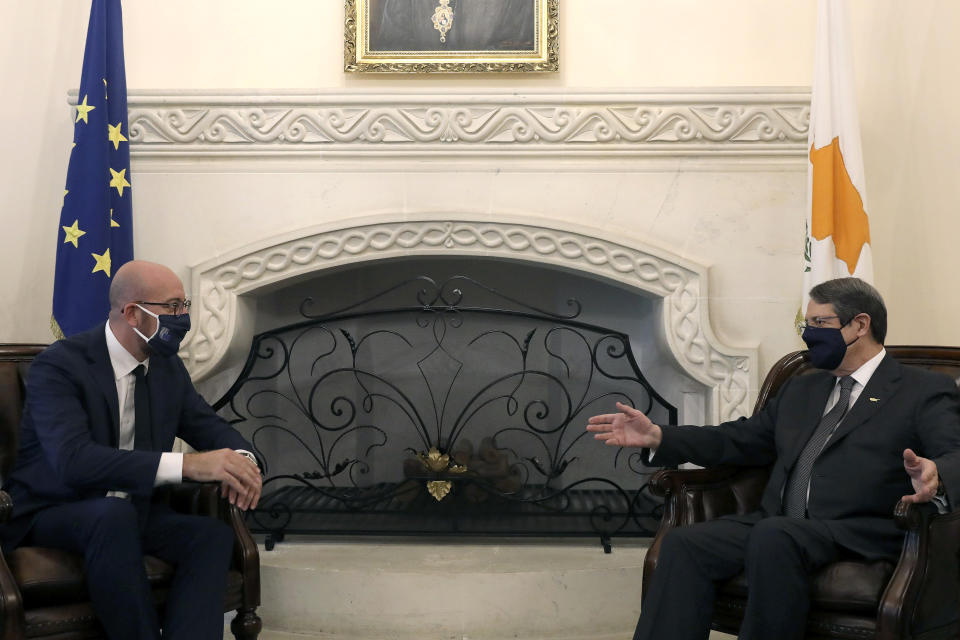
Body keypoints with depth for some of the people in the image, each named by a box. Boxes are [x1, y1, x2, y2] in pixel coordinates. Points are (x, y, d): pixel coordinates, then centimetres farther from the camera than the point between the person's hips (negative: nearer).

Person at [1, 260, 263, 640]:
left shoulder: (168, 367, 4)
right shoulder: (59, 366, -19)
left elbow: (209, 426, 9)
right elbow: (73, 459, -33)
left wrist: (240, 459, -19)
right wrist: (188, 465, -42)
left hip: (128, 511, 6)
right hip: (52, 512, -6)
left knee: (214, 535, -21)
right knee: (113, 513, -37)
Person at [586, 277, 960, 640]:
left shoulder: (926, 391, 8)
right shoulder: (800, 390, 29)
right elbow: (743, 439, 27)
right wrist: (657, 437, 14)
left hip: (857, 535, -6)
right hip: (775, 527, 6)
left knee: (772, 536, -36)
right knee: (683, 544, -21)